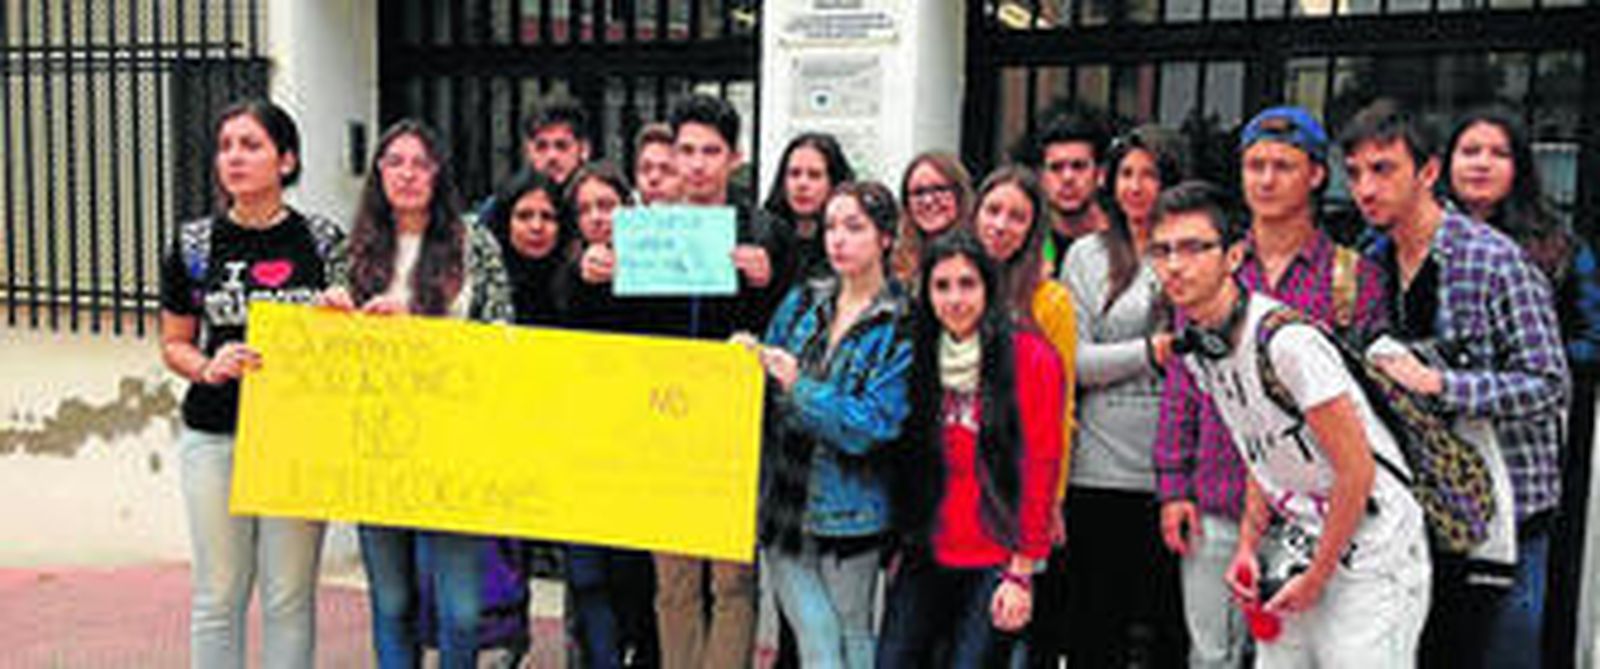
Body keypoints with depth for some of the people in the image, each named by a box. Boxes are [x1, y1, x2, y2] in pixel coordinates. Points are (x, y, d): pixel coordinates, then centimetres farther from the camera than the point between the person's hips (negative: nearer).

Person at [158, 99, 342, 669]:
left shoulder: (322, 240, 2)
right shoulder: (194, 244, 4)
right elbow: (174, 344, 11)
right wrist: (207, 367, -10)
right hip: (215, 435, 1)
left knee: (290, 595, 6)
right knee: (218, 593, 7)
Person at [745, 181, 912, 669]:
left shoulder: (901, 325, -8)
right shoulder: (802, 302, 7)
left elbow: (876, 425, -15)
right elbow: (768, 389, 14)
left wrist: (800, 386, -19)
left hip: (848, 510, -3)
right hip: (783, 498, 3)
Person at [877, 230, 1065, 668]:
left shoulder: (1031, 357, -6)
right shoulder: (920, 357, 9)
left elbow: (1041, 467, -7)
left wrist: (1022, 572, -8)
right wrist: (900, 545, 9)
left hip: (996, 563, -4)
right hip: (925, 557, 4)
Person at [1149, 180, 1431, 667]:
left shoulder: (1286, 339, -24)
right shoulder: (1196, 348, 2)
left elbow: (1357, 470, -20)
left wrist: (1316, 577, -12)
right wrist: (1248, 546, 5)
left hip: (1370, 551, -8)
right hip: (1296, 547, 8)